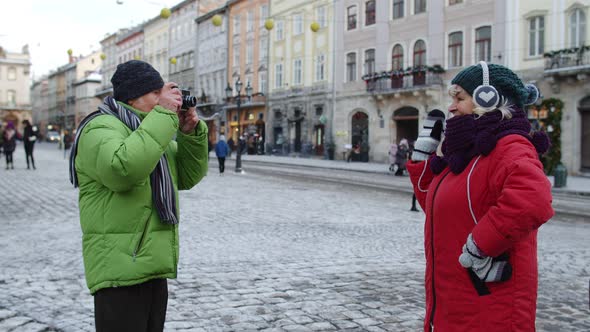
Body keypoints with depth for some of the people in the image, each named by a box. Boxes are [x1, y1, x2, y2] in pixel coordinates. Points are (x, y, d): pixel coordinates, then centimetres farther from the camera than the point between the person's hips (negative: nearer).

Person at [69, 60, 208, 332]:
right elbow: (124, 169, -32)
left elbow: (188, 176, 16)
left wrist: (191, 132, 0)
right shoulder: (101, 128, -10)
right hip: (121, 270, -9)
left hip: (153, 268, 9)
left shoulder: (147, 128, 18)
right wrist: (163, 115, -25)